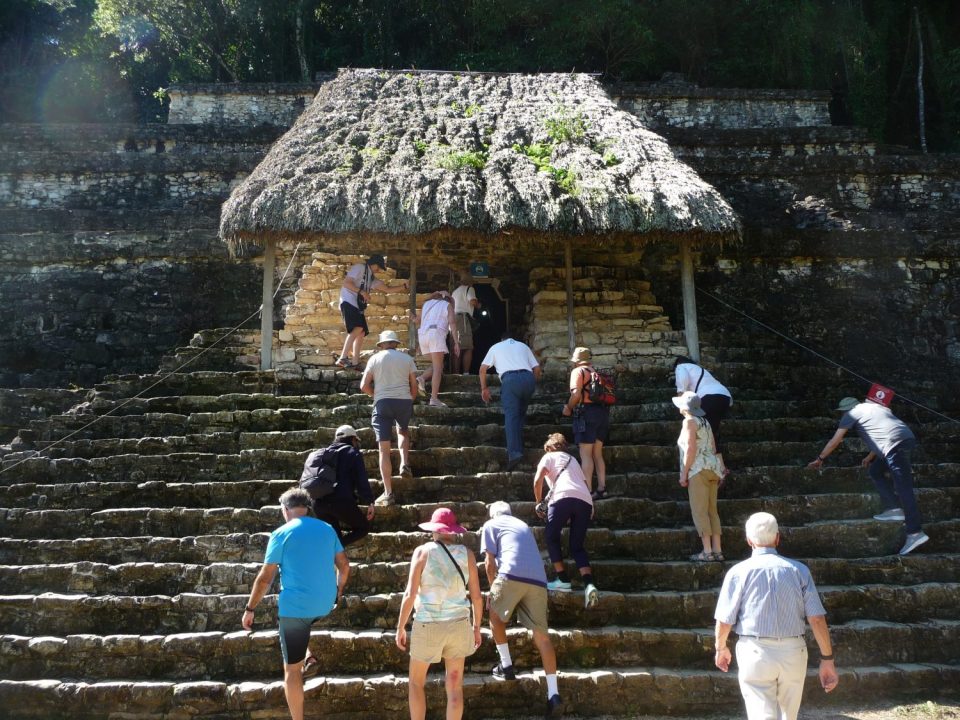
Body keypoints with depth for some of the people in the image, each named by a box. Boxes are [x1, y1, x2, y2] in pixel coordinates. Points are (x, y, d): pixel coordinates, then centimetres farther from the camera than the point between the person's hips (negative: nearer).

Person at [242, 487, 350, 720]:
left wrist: (249, 609, 2)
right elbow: (344, 566, 11)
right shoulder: (327, 529, 6)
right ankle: (310, 656, 28)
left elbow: (265, 578, -7)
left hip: (295, 607, -5)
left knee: (292, 669, 5)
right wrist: (339, 592, 28)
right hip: (325, 605, 5)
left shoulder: (281, 533, -8)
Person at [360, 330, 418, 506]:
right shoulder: (407, 358, 10)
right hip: (404, 401, 1)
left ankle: (388, 493, -6)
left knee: (384, 449, -1)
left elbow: (364, 386, 5)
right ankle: (404, 464, 10)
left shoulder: (375, 359, 9)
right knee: (403, 430, 33)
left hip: (382, 403, -1)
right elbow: (414, 386, 9)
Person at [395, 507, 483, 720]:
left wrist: (400, 627, -2)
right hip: (458, 624, 2)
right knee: (455, 686, 11)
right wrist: (476, 627, 13)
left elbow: (410, 594, -12)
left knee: (416, 681, 17)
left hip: (428, 626, -2)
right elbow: (476, 596, 0)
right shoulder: (467, 554, -1)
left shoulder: (423, 551, -9)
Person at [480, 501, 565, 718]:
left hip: (511, 575, -4)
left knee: (496, 617, 22)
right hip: (538, 579, 5)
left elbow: (490, 563, 10)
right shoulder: (523, 525, 35)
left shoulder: (490, 525, 19)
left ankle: (506, 666, 17)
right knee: (542, 635, 4)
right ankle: (554, 695, -1)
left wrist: (493, 590, 22)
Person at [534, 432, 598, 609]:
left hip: (563, 497, -5)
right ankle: (589, 584, -12)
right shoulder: (573, 460, 36)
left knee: (552, 537, 13)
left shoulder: (549, 457, 20)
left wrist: (539, 502, 16)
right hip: (586, 500, 5)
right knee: (577, 546, 9)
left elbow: (537, 481, 4)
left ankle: (562, 579, 4)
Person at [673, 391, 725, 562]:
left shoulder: (689, 421, -6)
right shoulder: (704, 422, 20)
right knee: (712, 511, 8)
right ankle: (717, 550, 6)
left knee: (699, 511, -7)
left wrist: (684, 473, -12)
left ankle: (707, 551, -9)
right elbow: (713, 449, 19)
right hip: (713, 468, 9)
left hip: (699, 470, -9)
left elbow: (690, 449, -14)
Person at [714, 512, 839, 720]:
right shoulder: (799, 570, 0)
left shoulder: (739, 572, -5)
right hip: (793, 652, 3)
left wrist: (721, 648, 14)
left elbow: (724, 621, -4)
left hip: (755, 652, -3)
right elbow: (817, 619, -4)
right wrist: (827, 658, 4)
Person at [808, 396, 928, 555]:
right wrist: (870, 457, 45)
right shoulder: (875, 407, 31)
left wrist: (819, 459, 23)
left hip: (895, 444, -8)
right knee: (875, 471, 19)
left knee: (903, 488, -10)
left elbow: (835, 441, 13)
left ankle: (915, 532, -14)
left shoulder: (852, 413, 10)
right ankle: (894, 509, 9)